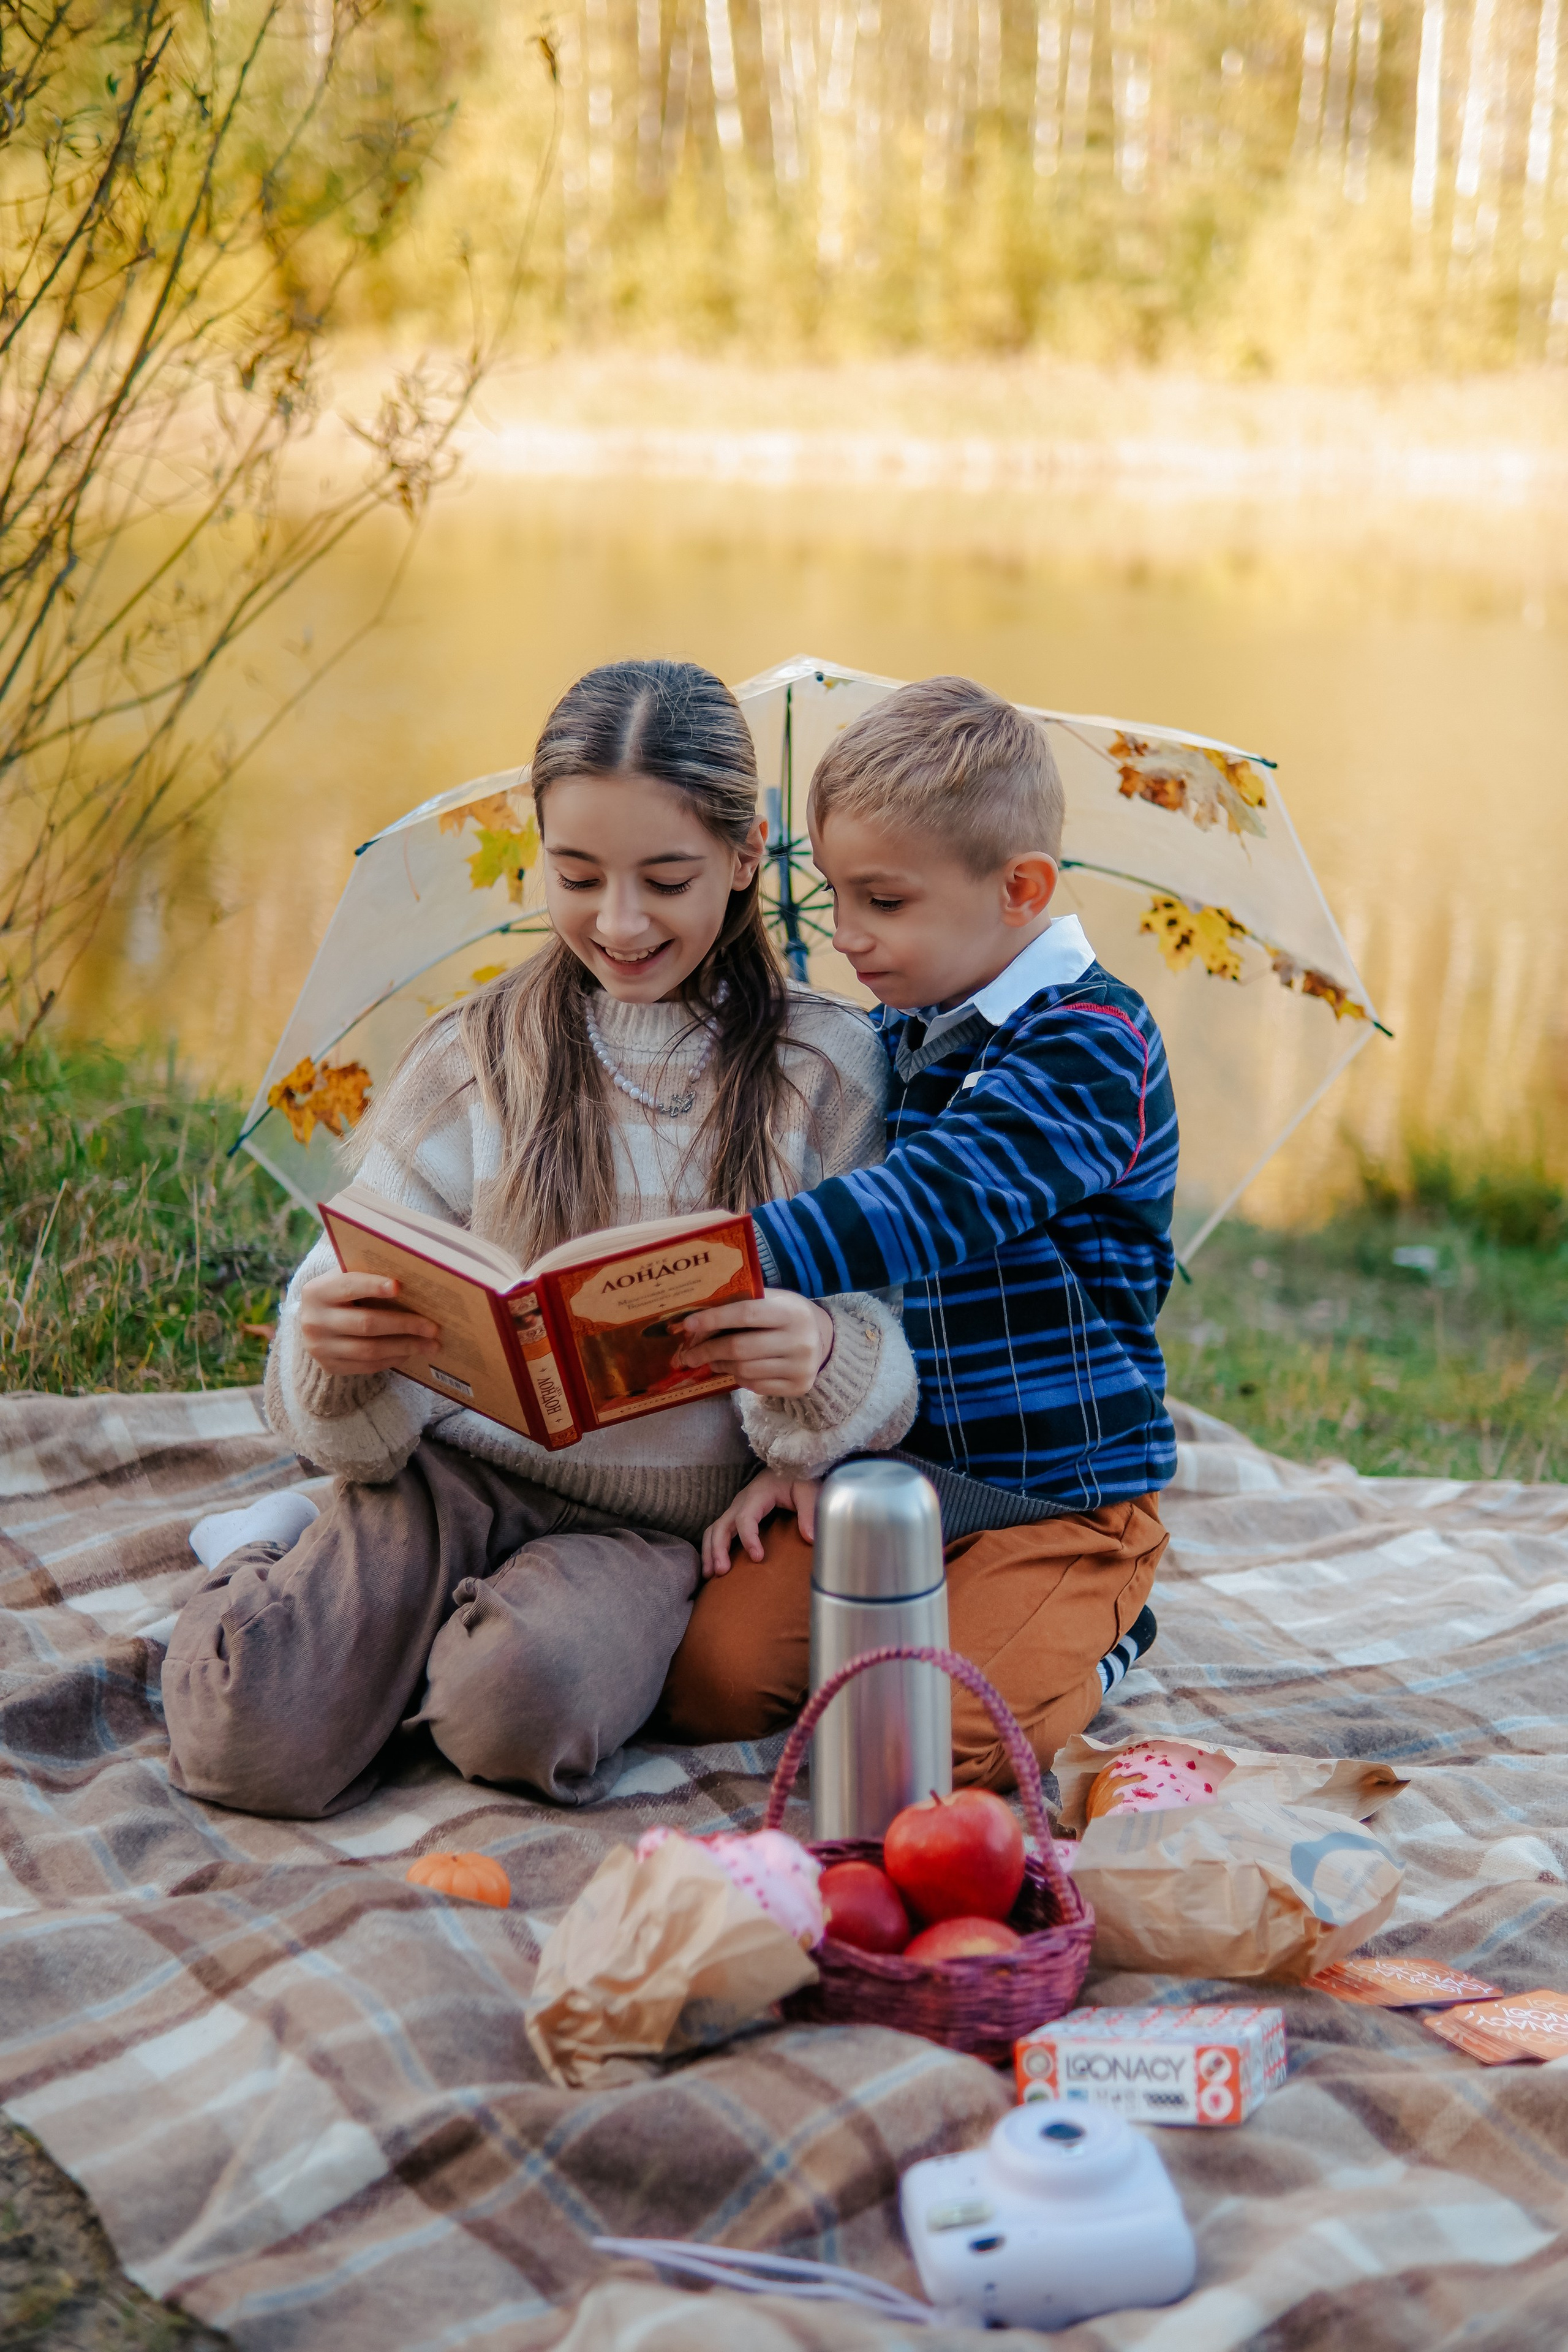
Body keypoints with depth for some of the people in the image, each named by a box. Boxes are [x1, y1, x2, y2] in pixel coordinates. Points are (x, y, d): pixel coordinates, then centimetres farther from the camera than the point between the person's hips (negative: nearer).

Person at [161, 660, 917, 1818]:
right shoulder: (479, 1057, 4)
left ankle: (468, 1633, 2)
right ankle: (276, 1560, 11)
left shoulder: (828, 1067, 1)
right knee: (252, 1741, -22)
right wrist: (332, 1346, -25)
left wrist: (818, 1353, -29)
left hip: (651, 1518, -1)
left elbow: (878, 1352, -4)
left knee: (525, 1707, -33)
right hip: (450, 1469, 1)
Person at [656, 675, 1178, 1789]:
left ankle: (1095, 1635, 8)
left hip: (1063, 1493, -6)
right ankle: (942, 1615, 13)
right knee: (713, 1680, -12)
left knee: (939, 1740, -23)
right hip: (887, 1473, 6)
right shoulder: (890, 1042, 9)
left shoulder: (1090, 1048, -15)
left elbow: (941, 1198, -33)